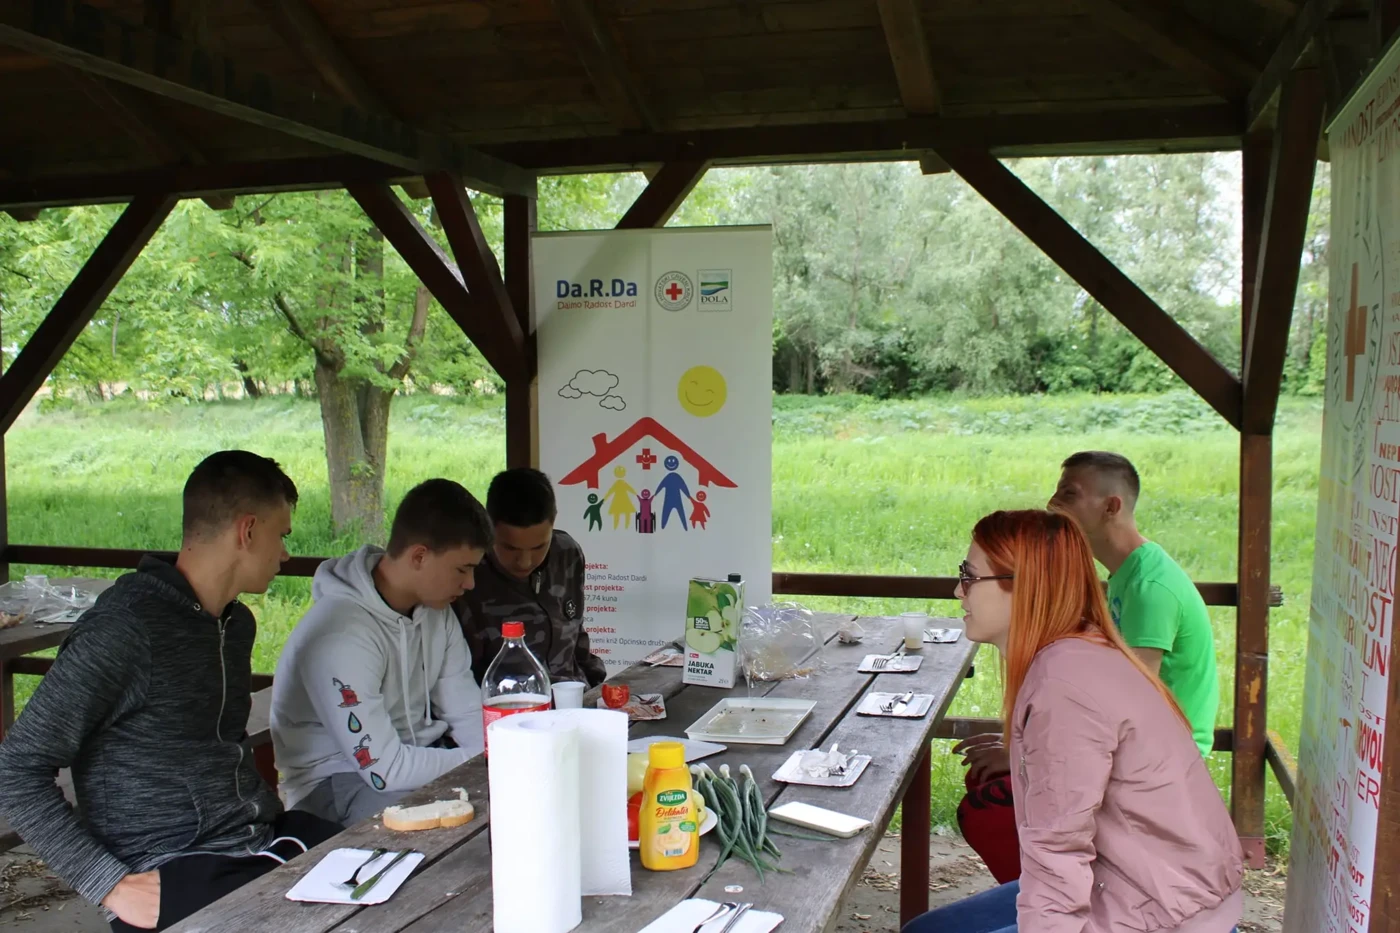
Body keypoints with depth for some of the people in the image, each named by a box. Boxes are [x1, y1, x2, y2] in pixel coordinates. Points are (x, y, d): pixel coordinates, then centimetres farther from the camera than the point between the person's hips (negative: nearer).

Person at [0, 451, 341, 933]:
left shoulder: (237, 622, 12)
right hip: (172, 871, -8)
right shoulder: (123, 631, -15)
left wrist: (270, 816, 10)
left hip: (262, 838, 8)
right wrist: (112, 884, -17)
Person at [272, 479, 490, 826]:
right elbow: (385, 770, -28)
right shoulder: (341, 634, -28)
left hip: (418, 753, 8)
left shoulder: (435, 609, -1)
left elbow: (468, 713, 1)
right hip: (338, 781, -8)